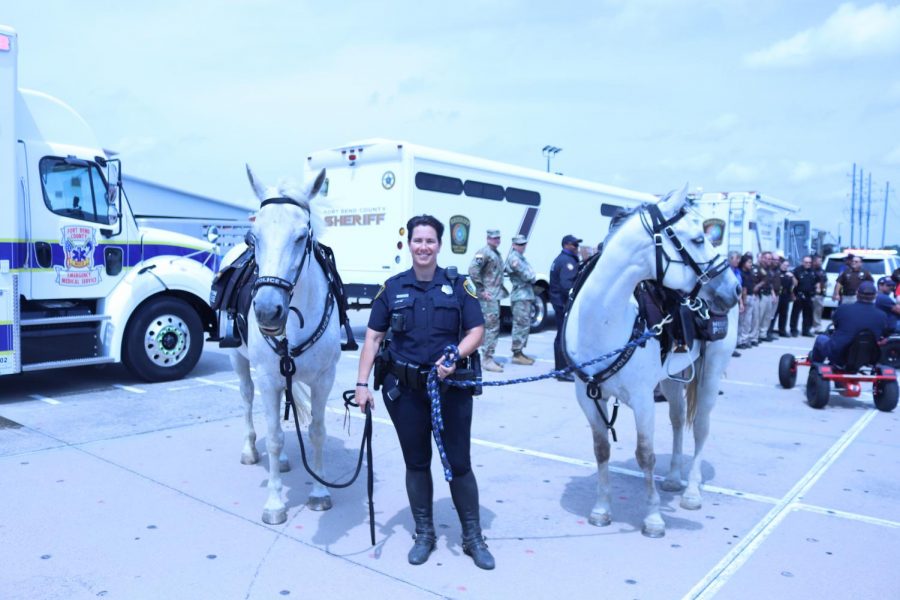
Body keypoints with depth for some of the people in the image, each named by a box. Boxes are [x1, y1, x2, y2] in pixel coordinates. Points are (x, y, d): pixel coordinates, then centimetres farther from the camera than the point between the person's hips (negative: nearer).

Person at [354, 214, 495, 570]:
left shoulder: (458, 285, -1)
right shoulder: (392, 288, 1)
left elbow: (476, 331, -3)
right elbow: (373, 337, 1)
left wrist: (456, 355, -22)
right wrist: (362, 383, -5)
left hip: (451, 387, -1)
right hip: (404, 390, 1)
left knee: (459, 463, 6)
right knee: (416, 463, 13)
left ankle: (473, 537, 25)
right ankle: (424, 535, 31)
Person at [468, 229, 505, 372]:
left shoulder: (496, 254, 18)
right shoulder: (484, 252, -11)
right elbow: (473, 270, -22)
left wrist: (501, 289, 17)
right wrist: (481, 290, -20)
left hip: (496, 296, 10)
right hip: (488, 296, -10)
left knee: (494, 327, 13)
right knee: (491, 327, -10)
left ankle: (489, 358, 21)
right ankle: (487, 359, -7)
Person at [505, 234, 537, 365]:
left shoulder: (521, 257, 21)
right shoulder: (514, 257, -12)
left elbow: (531, 276, 20)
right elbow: (527, 275, -18)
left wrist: (531, 277, 1)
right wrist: (532, 277, 1)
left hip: (526, 295, 10)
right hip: (521, 296, -10)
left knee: (524, 324, 14)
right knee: (521, 324, -9)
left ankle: (519, 352, 21)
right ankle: (517, 354, -6)